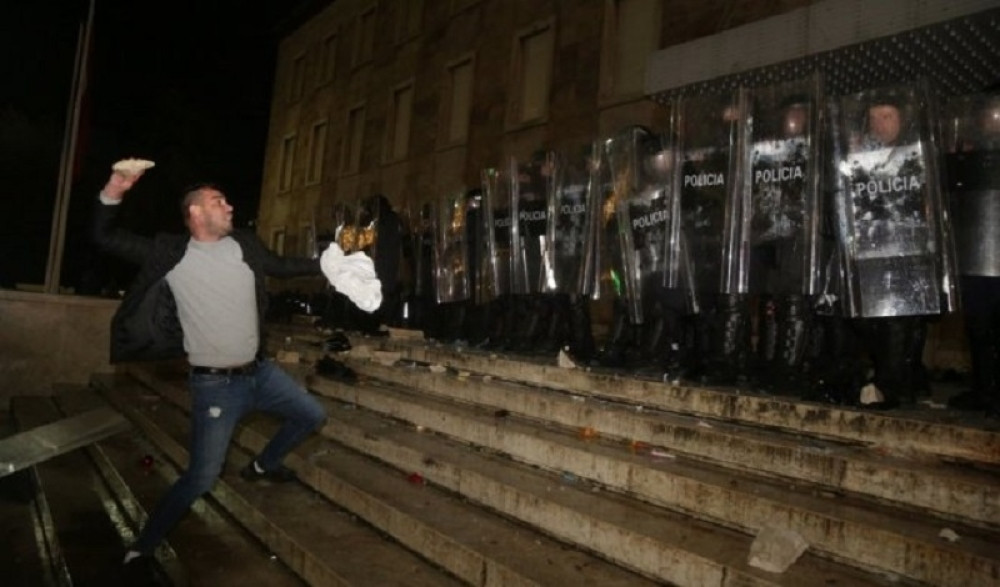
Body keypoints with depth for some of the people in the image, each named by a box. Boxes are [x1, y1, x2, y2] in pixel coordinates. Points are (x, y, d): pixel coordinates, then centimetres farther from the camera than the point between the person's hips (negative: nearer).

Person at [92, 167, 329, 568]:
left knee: (312, 417, 17)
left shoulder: (243, 245, 2)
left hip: (260, 371, 5)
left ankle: (262, 466, 41)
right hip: (214, 384, -5)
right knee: (201, 479, -2)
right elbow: (104, 239, -3)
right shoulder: (169, 253, -8)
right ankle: (144, 546, 23)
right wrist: (113, 193, -21)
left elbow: (281, 266, 17)